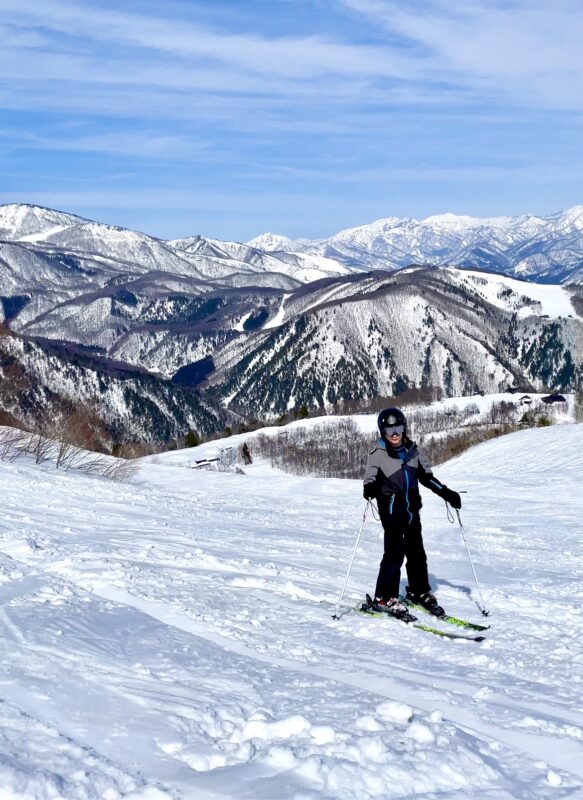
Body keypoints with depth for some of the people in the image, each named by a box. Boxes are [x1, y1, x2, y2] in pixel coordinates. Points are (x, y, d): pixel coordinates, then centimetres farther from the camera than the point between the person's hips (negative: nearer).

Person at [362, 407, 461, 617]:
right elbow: (370, 480, -10)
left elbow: (426, 476, 18)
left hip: (412, 509, 5)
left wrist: (446, 493, 14)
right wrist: (370, 490, -33)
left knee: (417, 552, 12)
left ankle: (420, 592, 27)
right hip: (391, 510, -5)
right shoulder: (378, 454, -6)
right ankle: (385, 597, -2)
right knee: (395, 552, -12)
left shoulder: (412, 450, 8)